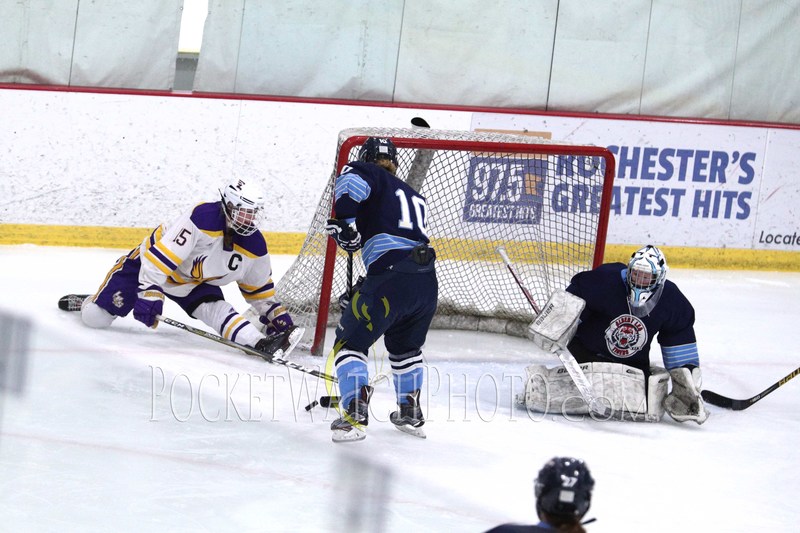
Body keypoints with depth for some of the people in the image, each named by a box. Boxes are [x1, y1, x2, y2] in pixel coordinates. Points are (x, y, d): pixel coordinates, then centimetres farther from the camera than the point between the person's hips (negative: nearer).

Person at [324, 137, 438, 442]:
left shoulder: (368, 174, 12)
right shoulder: (415, 198, 32)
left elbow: (351, 181, -14)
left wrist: (344, 221, -7)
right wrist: (359, 292, 35)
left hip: (391, 276, -6)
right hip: (428, 282, 6)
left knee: (351, 341, 6)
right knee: (405, 346, 31)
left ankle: (355, 414, -10)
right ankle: (411, 414, 33)